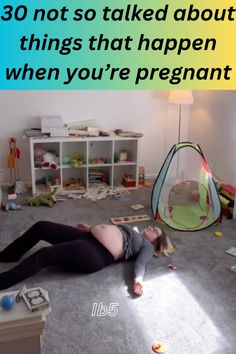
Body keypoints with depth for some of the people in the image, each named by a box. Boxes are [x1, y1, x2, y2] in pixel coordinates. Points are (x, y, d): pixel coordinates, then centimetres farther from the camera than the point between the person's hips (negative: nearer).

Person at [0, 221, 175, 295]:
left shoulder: (147, 246, 9)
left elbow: (141, 263, -11)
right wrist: (90, 228, 38)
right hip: (89, 237, 9)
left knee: (43, 255, -25)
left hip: (97, 254, -9)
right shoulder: (135, 234, 32)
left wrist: (138, 280, -30)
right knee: (40, 227, 2)